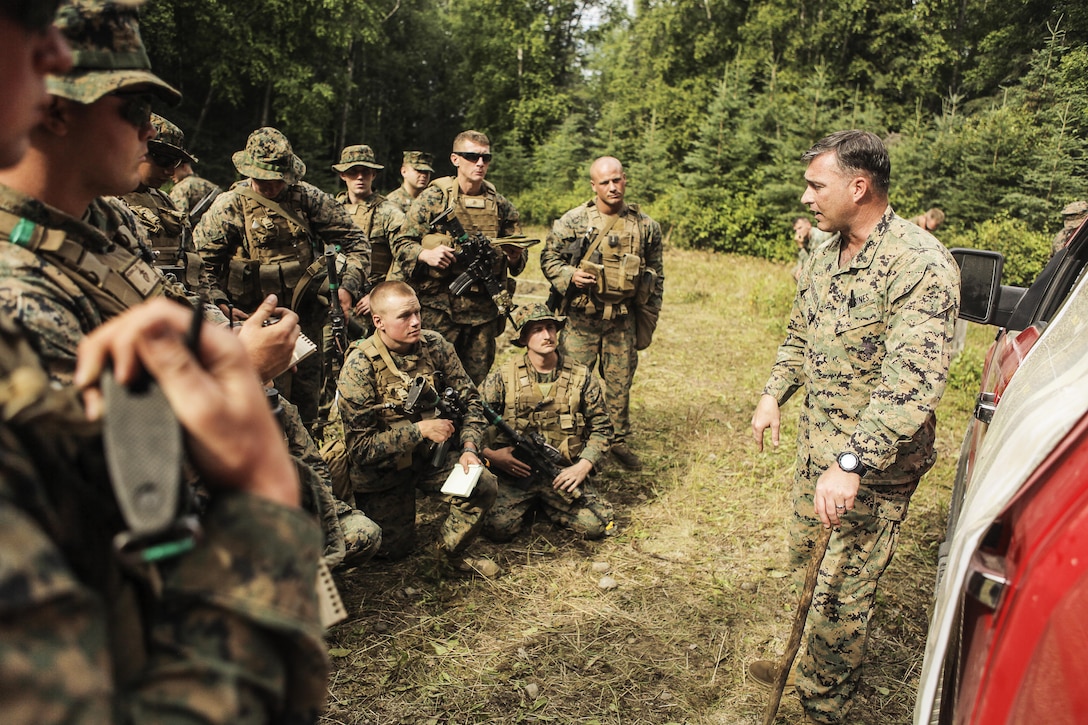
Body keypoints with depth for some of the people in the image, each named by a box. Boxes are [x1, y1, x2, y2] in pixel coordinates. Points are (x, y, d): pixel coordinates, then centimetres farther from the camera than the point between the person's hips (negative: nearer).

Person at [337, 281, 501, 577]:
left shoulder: (435, 345, -9)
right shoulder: (359, 367, -21)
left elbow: (469, 399, -1)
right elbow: (360, 445, -21)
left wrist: (469, 447, -16)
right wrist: (420, 430, -26)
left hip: (433, 454, 3)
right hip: (383, 467, -3)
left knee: (484, 485, -22)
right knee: (394, 550, 1)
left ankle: (453, 550, 6)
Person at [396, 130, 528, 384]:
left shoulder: (499, 203, 9)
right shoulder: (433, 198, 1)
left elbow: (520, 255, 14)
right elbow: (403, 245, 1)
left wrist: (515, 256, -9)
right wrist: (426, 254, -19)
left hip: (484, 309, 3)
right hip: (438, 308, -3)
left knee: (478, 381, 9)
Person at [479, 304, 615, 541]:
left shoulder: (582, 377, 2)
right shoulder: (503, 377, -2)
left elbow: (601, 428, 6)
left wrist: (583, 466, -6)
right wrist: (490, 454, -11)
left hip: (563, 474, 2)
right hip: (514, 471, -1)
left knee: (597, 525, -15)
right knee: (497, 528, -23)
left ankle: (546, 506, 14)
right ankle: (530, 504, 12)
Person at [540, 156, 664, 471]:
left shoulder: (645, 226, 3)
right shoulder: (573, 221, -4)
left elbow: (656, 276, 10)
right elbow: (548, 257, 3)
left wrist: (648, 320, 8)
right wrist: (569, 275, -17)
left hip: (623, 320, 2)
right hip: (582, 317, -2)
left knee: (620, 383, 11)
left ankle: (620, 441, 27)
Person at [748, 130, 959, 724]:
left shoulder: (919, 263, -21)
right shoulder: (823, 258, 6)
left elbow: (914, 380, -30)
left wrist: (852, 462, -34)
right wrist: (774, 394, 6)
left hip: (874, 464, -8)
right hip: (817, 448, 8)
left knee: (840, 595, 3)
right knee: (804, 564, 22)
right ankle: (811, 665, 46)